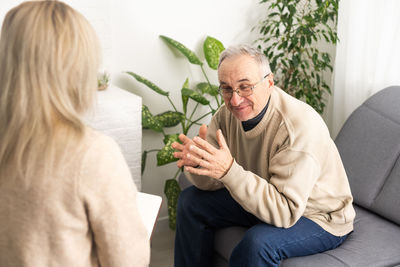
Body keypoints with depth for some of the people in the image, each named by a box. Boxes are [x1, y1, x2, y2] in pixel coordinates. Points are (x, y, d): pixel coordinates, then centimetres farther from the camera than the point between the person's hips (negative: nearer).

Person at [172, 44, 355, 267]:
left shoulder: (299, 127, -33)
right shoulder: (229, 112, -10)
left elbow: (286, 212, -36)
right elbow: (212, 183, -5)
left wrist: (229, 170, -44)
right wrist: (196, 161, -29)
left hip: (319, 218, -7)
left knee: (258, 242, -35)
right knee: (191, 201, 3)